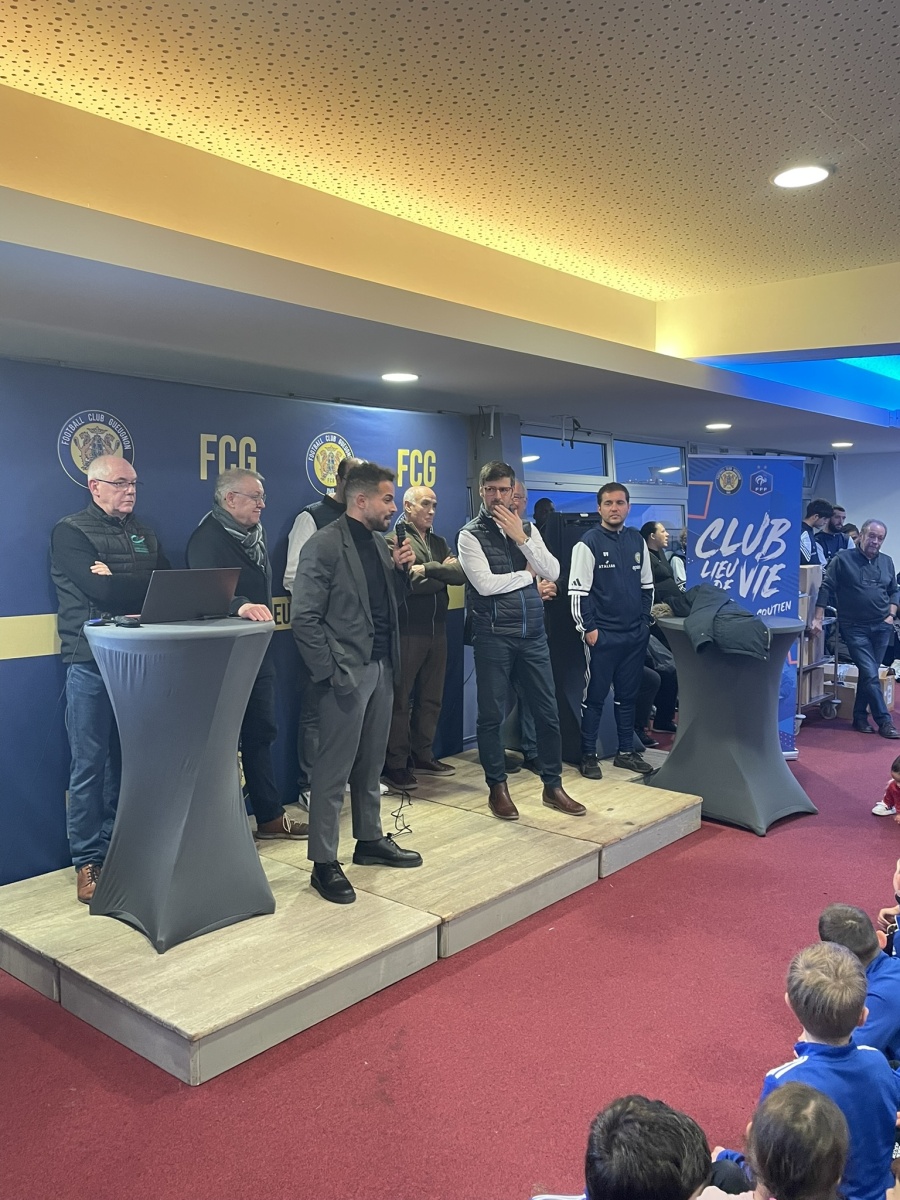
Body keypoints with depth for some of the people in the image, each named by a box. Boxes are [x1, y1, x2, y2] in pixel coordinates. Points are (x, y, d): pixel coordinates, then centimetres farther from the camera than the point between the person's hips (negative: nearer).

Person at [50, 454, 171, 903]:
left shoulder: (144, 534, 16)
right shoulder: (70, 532, -3)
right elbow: (100, 592, -18)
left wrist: (117, 582, -10)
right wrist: (143, 584, -5)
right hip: (91, 664, -5)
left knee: (125, 763, 11)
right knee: (89, 766, 1)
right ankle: (87, 861, 11)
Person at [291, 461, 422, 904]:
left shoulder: (378, 543, 12)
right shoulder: (325, 545, -13)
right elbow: (304, 618, -15)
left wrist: (401, 569, 1)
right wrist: (330, 672, -17)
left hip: (381, 668, 8)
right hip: (347, 673, -8)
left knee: (371, 764, 19)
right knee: (334, 771, 0)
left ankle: (370, 841, 33)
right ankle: (324, 863, 11)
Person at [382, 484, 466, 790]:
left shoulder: (439, 543, 17)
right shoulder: (393, 540, -5)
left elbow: (460, 573, -1)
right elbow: (405, 583, -19)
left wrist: (428, 569, -15)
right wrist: (442, 574, -6)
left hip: (437, 630, 7)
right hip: (406, 631, -7)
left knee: (431, 698, 14)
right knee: (399, 699, -1)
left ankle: (423, 756, 25)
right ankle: (395, 765, 6)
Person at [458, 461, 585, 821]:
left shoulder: (528, 529, 11)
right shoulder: (471, 534, -3)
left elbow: (553, 573, 0)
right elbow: (485, 583, -16)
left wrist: (522, 538, -9)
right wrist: (527, 573, -4)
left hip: (533, 633, 5)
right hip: (493, 635, -4)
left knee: (547, 710, 9)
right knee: (492, 714, 4)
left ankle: (552, 786, 23)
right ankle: (497, 788, 20)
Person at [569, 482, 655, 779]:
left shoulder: (638, 541, 9)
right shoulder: (588, 543, -7)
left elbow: (647, 585, 17)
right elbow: (577, 591, -9)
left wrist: (644, 621, 10)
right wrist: (588, 629, -11)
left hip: (635, 634, 5)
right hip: (602, 635, -5)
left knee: (628, 694, 13)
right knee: (595, 696, 2)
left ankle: (626, 751, 25)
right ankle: (588, 755, 12)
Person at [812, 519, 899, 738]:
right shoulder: (843, 559, -5)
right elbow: (826, 588, -7)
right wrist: (818, 618, -12)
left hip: (881, 628, 5)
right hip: (855, 628, -5)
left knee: (868, 674, 9)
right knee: (871, 675, -8)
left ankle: (860, 717, 20)